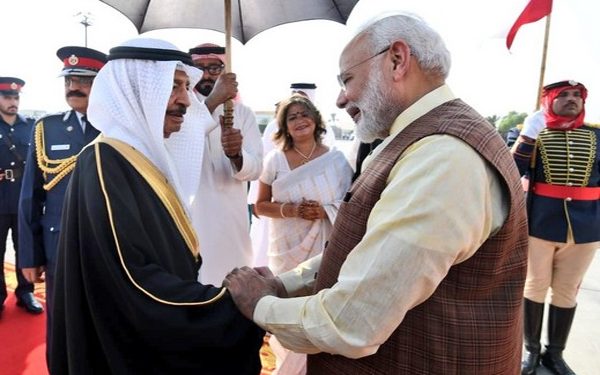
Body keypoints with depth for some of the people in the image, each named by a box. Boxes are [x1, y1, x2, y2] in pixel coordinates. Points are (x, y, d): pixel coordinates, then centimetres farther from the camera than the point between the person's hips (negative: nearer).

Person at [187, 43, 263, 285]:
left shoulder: (243, 113, 6)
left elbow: (256, 168, -6)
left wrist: (236, 155, -29)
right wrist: (212, 101, -32)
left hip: (231, 219, 2)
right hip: (188, 216, -2)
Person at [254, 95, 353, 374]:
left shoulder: (337, 159, -2)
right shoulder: (275, 159, -1)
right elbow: (260, 205, 2)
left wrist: (325, 211, -16)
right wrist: (291, 209, -16)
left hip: (326, 247, 0)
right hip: (289, 248, 0)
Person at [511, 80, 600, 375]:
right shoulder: (534, 132, 1)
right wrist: (528, 135, -19)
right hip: (540, 223, -2)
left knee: (567, 291, 11)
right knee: (535, 285, 9)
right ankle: (531, 349, 24)